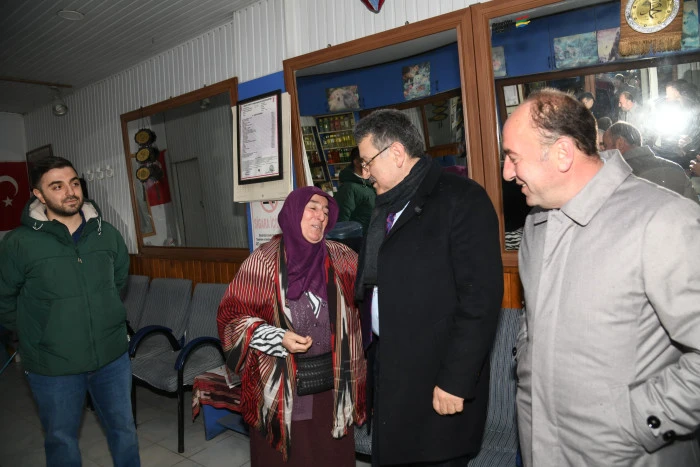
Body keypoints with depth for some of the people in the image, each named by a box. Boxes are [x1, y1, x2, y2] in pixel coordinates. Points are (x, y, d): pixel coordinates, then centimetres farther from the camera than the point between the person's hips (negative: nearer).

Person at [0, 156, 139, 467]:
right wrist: (37, 330, 2)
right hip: (52, 367, -2)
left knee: (123, 429, 20)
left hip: (113, 357, 3)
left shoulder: (106, 233, -4)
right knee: (61, 440, 19)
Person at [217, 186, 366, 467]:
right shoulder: (263, 262, -9)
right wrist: (277, 338, -19)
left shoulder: (342, 259, -1)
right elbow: (231, 317, -7)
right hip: (282, 388, -2)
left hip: (333, 386, 3)